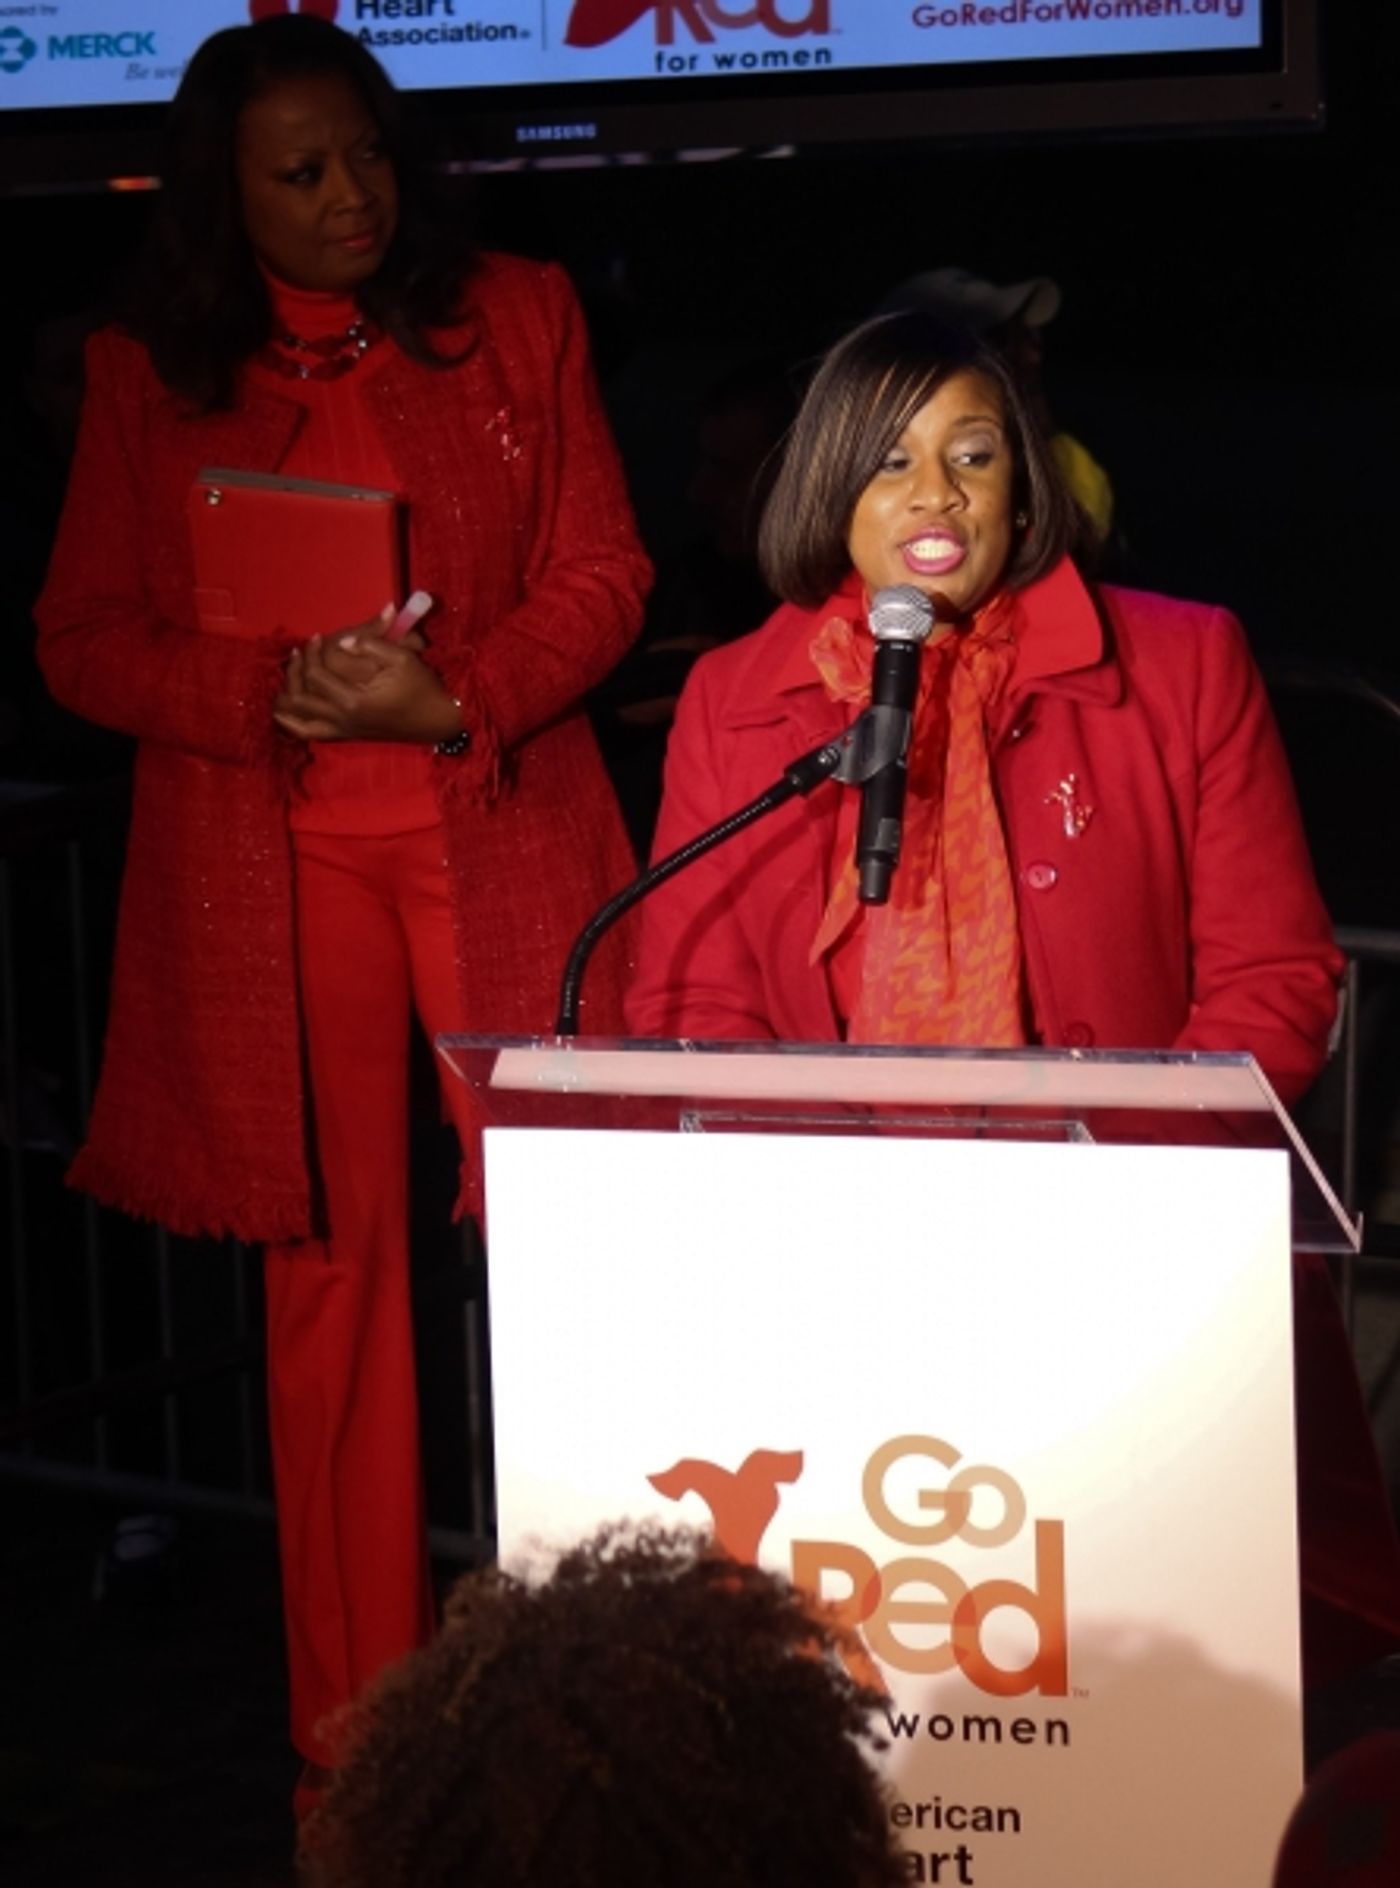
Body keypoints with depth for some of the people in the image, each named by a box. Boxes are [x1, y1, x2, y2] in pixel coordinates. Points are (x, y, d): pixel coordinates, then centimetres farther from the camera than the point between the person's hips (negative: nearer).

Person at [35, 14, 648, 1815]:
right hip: (272, 870, 0)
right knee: (331, 1261, 3)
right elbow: (81, 641, 5)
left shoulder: (516, 316, 8)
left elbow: (601, 576, 4)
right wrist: (277, 692, -13)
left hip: (504, 836, 0)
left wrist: (454, 702, -13)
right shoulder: (149, 377, 7)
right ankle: (356, 1704, 10)